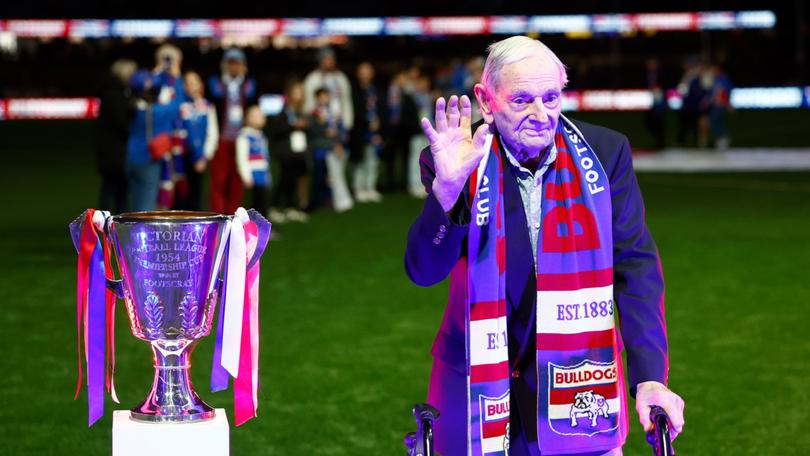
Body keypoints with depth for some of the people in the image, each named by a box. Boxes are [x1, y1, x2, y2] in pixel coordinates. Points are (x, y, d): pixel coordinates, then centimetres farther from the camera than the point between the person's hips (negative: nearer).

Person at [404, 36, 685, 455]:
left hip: (578, 378, 1)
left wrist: (650, 377, -17)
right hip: (480, 380, 0)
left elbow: (635, 266, -8)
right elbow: (424, 271, -16)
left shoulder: (605, 153, -7)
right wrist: (447, 187, -33)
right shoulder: (458, 164, -9)